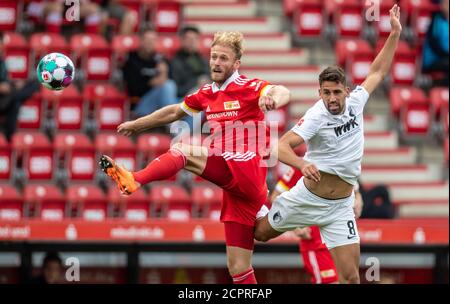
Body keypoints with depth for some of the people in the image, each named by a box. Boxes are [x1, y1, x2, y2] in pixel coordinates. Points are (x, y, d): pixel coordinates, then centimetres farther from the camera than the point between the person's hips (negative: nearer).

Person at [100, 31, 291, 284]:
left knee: (183, 151, -21)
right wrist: (137, 125, 41)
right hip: (234, 187, 7)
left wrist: (273, 99, -48)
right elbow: (175, 112, 33)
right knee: (239, 269, 2)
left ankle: (134, 179, -41)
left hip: (247, 174, -7)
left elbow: (283, 93, -24)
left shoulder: (250, 87, -4)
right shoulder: (206, 94, 17)